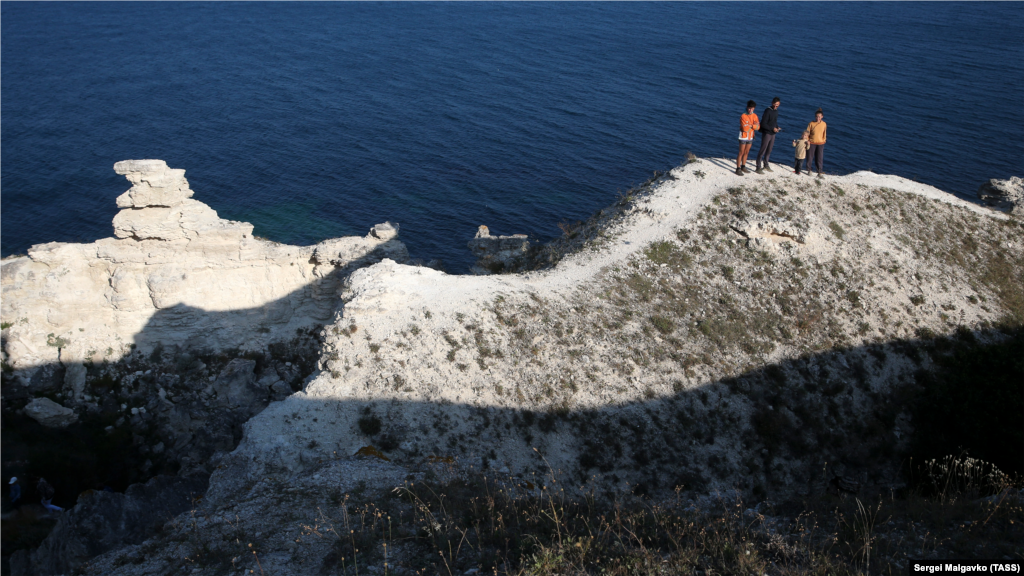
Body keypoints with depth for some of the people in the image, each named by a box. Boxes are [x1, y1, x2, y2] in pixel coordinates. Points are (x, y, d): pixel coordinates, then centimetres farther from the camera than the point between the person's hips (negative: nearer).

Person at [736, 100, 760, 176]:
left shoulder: (755, 116, 4)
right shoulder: (743, 116, -15)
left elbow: (758, 127, -3)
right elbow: (745, 128, -22)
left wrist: (750, 125, -19)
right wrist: (753, 125, -9)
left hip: (750, 137, 6)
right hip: (743, 137, -6)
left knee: (746, 152, 14)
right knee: (741, 153, -4)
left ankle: (743, 167, 25)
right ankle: (738, 169, -1)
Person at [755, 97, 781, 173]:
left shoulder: (776, 111, 8)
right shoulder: (768, 111, -17)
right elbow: (763, 124, -19)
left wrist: (777, 127, 3)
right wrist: (772, 128, -20)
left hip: (773, 134, 8)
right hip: (766, 133, -8)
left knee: (769, 150, 17)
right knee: (762, 150, -5)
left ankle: (766, 165, 30)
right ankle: (758, 168, -1)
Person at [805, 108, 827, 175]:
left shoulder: (824, 124, -2)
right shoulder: (811, 123, -9)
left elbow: (824, 133, 10)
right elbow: (807, 133, -2)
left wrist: (823, 140, 9)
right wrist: (807, 141, -6)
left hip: (820, 144, 1)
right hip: (812, 143, -1)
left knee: (819, 159, 2)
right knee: (810, 157, 6)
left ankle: (819, 172, 9)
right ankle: (809, 170, 23)